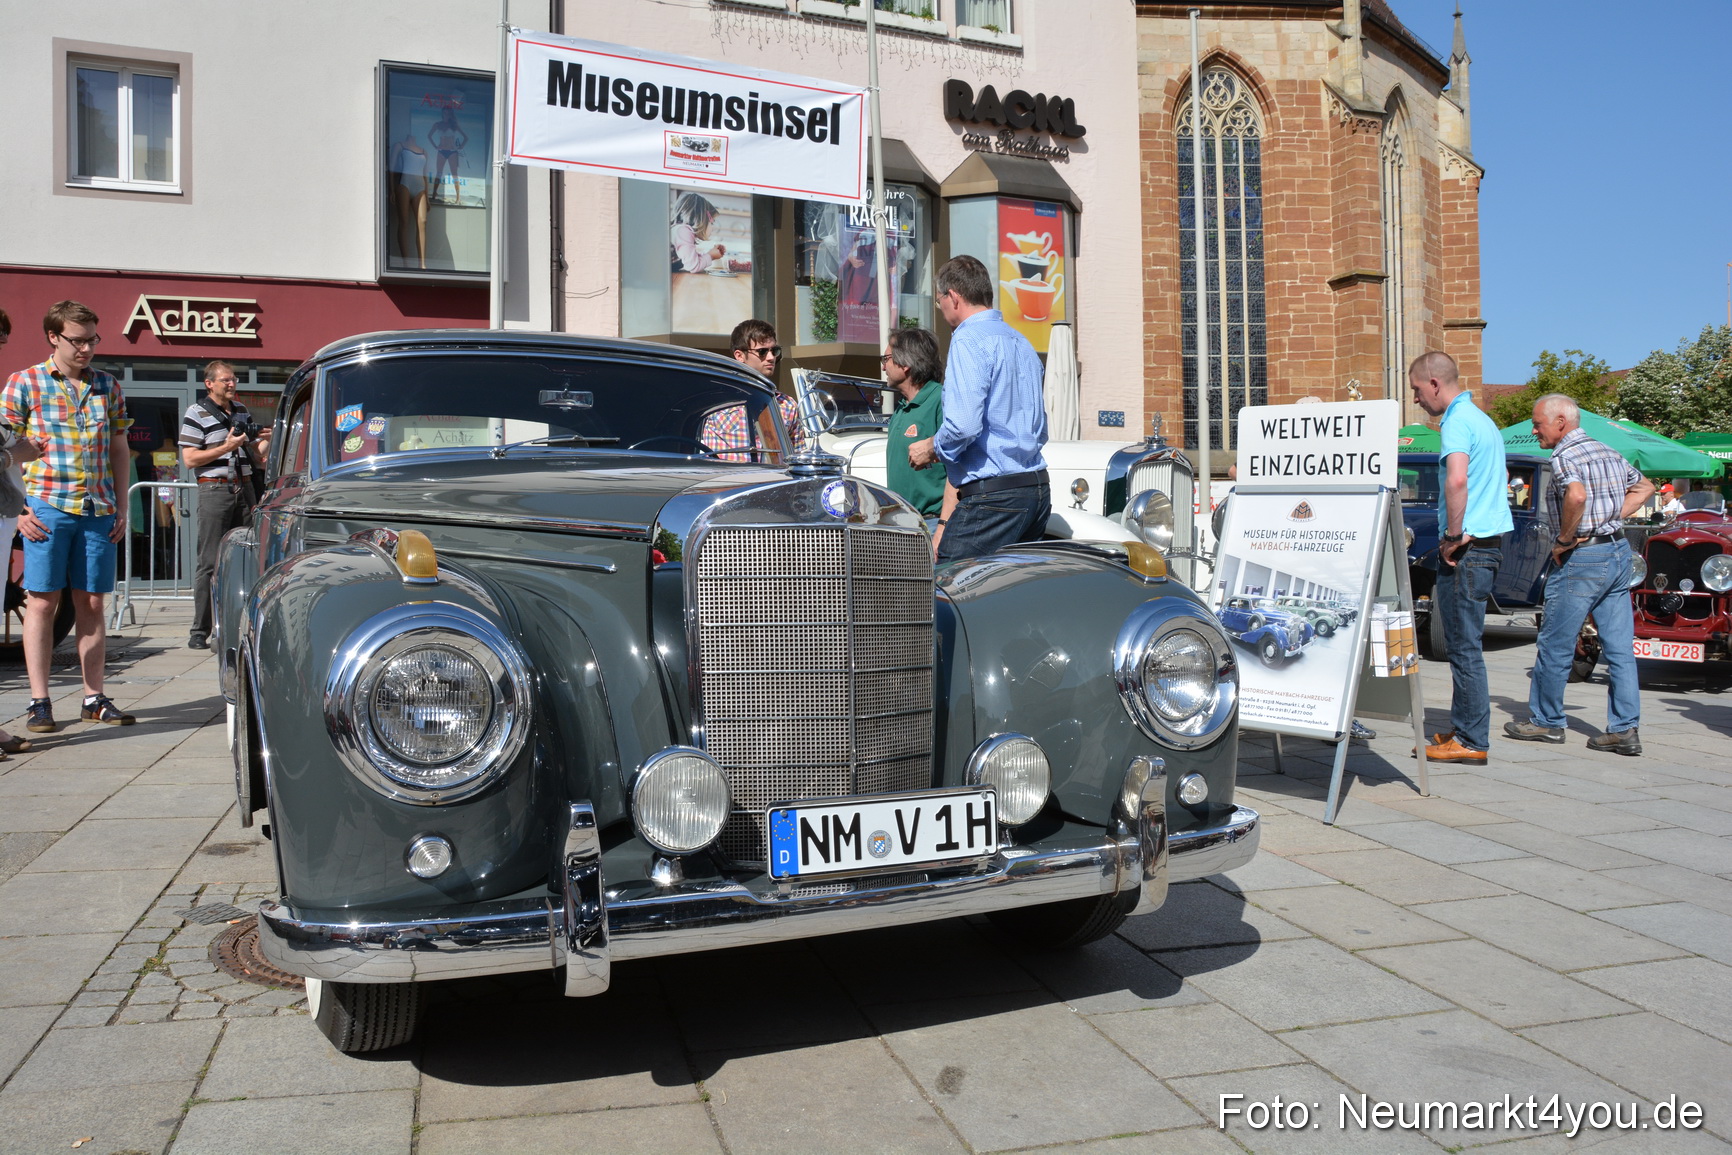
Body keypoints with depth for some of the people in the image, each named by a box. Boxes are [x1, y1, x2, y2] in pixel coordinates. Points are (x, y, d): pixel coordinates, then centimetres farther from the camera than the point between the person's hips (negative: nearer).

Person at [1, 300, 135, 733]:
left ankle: (94, 698, 12)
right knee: (42, 602, 0)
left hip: (98, 510, 3)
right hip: (46, 507, -3)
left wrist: (121, 506, 10)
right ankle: (39, 702, 6)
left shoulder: (107, 386, 13)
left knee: (91, 604, 6)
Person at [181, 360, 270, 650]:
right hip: (215, 490, -6)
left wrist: (266, 440, 5)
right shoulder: (197, 414, 0)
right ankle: (199, 631, -1)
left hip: (244, 488, 6)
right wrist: (227, 447, -15)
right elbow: (189, 459, -8)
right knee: (210, 563, -6)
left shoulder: (242, 411, 18)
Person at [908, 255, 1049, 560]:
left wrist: (931, 448, -2)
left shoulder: (968, 340, -9)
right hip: (1038, 489, 9)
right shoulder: (1022, 343, 19)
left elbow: (964, 424, -21)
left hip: (993, 493, -9)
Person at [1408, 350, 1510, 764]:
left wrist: (1452, 536, -21)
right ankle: (1464, 729, 23)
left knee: (1464, 645, -4)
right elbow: (1502, 475, 28)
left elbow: (1457, 480, -31)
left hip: (1468, 548, -10)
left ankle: (1472, 742, 3)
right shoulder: (1481, 418, 18)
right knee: (1464, 641, 16)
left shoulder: (1457, 421, -14)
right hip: (1490, 540, 10)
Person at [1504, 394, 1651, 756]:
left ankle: (1545, 721, 14)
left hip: (1583, 559, -9)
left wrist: (1564, 540, -20)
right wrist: (1612, 517, 17)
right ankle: (1625, 729, 9)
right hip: (1619, 552, 9)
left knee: (1555, 647, 4)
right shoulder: (1608, 452, 14)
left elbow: (1577, 496, -33)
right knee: (1620, 648, 8)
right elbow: (1644, 487, 28)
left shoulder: (1564, 457, -13)